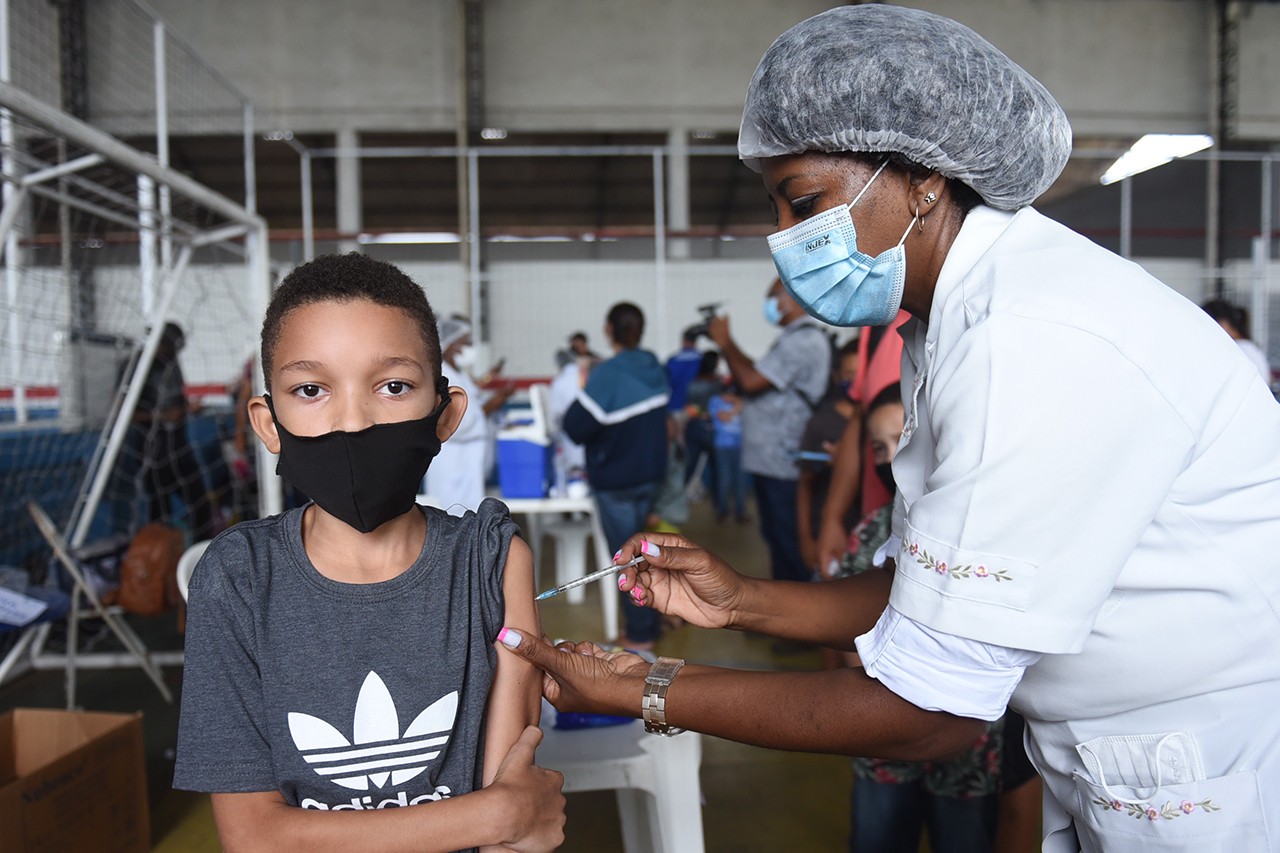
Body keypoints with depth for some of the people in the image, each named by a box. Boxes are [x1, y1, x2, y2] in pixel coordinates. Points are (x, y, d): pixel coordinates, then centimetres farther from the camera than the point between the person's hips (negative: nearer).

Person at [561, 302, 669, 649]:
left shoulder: (607, 374, -21)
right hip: (651, 474, 7)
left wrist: (581, 394, -5)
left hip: (617, 481, -6)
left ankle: (640, 634, 13)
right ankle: (648, 622, 31)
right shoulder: (656, 370, 1)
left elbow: (577, 428, -22)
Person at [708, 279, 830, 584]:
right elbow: (755, 375, 16)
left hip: (783, 465, -11)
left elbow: (751, 381, -23)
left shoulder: (803, 341, -18)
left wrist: (724, 341, -9)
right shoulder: (795, 339, 16)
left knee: (789, 544, -2)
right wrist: (725, 343, 8)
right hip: (772, 460, 11)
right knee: (777, 537, 19)